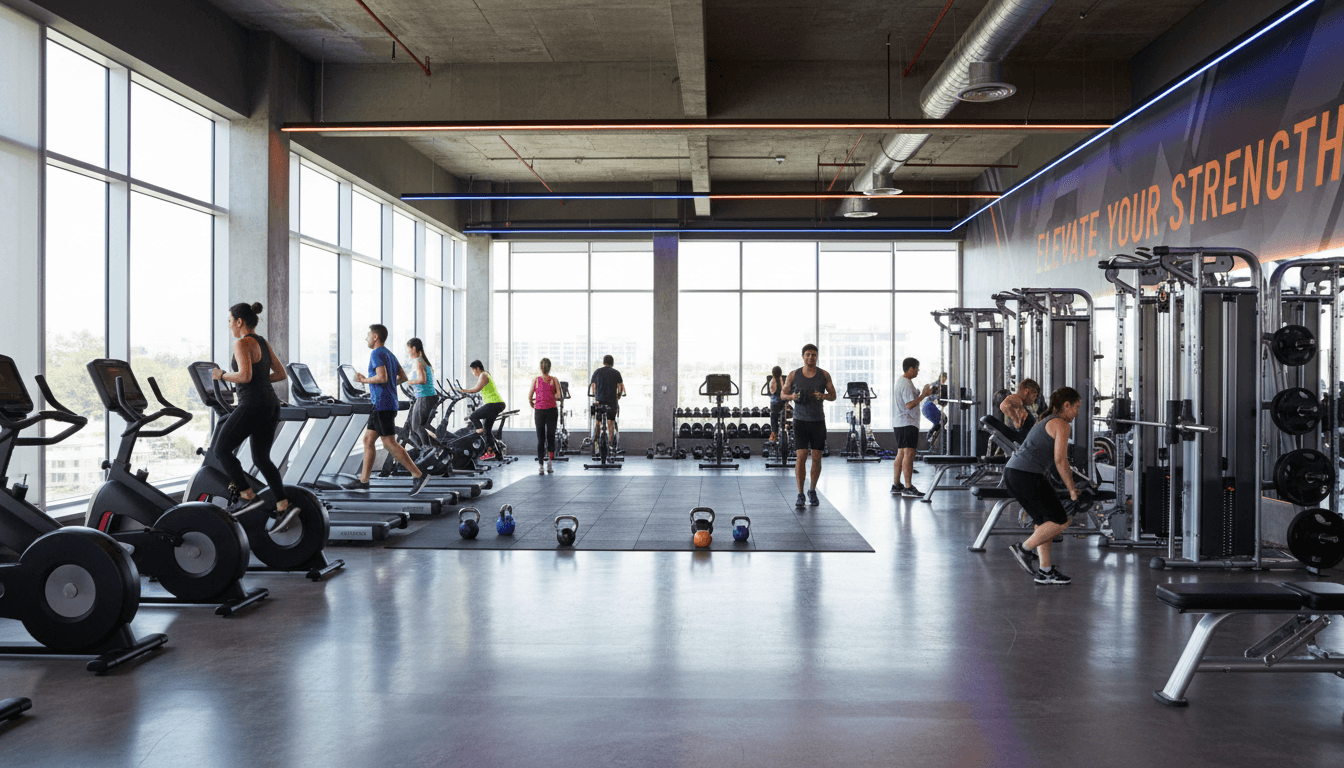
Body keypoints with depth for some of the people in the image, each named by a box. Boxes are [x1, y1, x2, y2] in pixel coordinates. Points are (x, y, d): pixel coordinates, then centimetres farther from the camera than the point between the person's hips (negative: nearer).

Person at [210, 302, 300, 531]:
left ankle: (249, 496, 3)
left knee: (221, 450, 7)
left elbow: (245, 376, -22)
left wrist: (222, 375, -6)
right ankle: (284, 506, 5)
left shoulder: (243, 343, -11)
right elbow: (281, 373, 19)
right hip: (271, 405, 9)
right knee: (261, 458, 15)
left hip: (252, 406, -9)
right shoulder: (263, 343, 15)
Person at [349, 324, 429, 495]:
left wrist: (364, 380, -10)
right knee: (368, 440, 11)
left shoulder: (377, 354, -12)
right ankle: (363, 481, 13)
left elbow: (382, 377, -24)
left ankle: (418, 475, -10)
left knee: (389, 443, -9)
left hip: (382, 405, -10)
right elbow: (403, 377, 22)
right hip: (381, 405, 10)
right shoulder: (389, 354, 17)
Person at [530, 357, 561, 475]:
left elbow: (530, 397, 1)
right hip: (552, 410, 0)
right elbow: (558, 396, -7)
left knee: (540, 438, 4)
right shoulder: (554, 380, 0)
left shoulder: (535, 380, 1)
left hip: (539, 411, 0)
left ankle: (541, 466, 3)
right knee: (551, 436, 10)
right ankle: (549, 460, -3)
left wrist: (532, 405, 19)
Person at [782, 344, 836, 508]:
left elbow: (833, 395, 7)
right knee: (801, 456, -10)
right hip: (800, 420, -1)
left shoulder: (824, 375, 4)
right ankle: (800, 495, -4)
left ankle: (812, 491, 24)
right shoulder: (793, 375, 2)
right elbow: (783, 394, 8)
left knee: (816, 457, 4)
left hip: (818, 421, 2)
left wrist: (824, 396, -15)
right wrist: (792, 396, -14)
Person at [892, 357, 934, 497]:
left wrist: (922, 394, 18)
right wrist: (923, 395, -16)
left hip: (901, 423, 11)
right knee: (909, 454, -13)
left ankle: (896, 485, 17)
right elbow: (910, 405, -22)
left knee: (901, 454, 13)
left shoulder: (901, 381, 18)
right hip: (908, 423, -11)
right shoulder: (906, 384, -15)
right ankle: (908, 487, -16)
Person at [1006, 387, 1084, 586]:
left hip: (1011, 471, 10)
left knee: (1045, 521, 16)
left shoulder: (1046, 421, 26)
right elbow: (1060, 459, -11)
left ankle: (1045, 571, 16)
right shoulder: (1061, 424, -3)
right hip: (1027, 474, -10)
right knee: (1060, 521, -2)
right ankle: (1024, 549, -2)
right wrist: (1071, 489, -4)